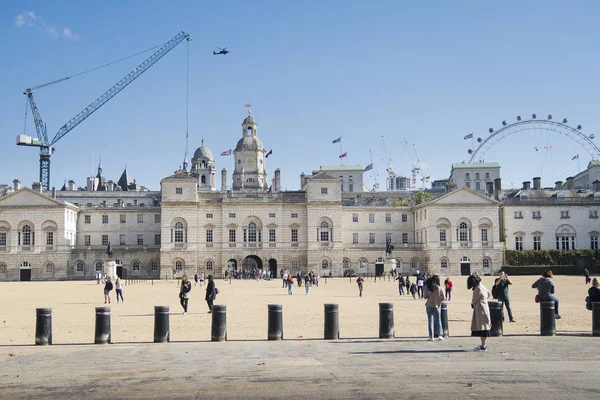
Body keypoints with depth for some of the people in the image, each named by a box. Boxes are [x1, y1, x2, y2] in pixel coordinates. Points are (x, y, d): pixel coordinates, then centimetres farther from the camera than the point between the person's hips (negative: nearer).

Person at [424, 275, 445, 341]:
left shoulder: (428, 288, -7)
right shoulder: (439, 288, -9)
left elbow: (425, 297, -3)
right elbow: (443, 298, -5)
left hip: (429, 306, 0)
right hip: (436, 306, 0)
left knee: (430, 321, 5)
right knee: (438, 321, 15)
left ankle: (431, 336, 2)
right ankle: (440, 335, 9)